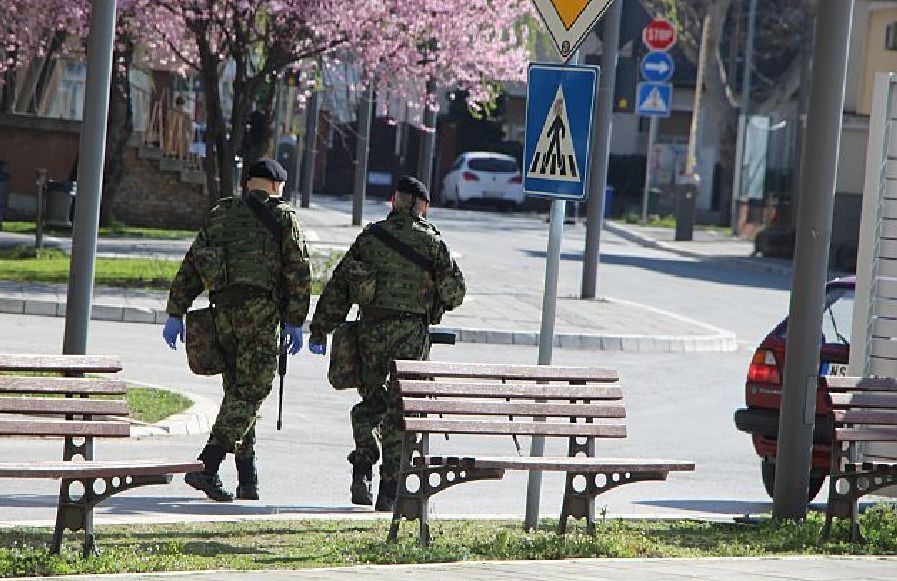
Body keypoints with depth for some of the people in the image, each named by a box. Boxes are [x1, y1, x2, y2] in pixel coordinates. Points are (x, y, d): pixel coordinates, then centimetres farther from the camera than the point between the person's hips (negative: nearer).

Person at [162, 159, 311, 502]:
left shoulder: (220, 214, 17)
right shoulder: (283, 218, 3)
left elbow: (190, 266, 13)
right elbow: (298, 272, -3)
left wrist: (176, 314, 14)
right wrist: (295, 322, 1)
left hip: (224, 312, 5)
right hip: (259, 307, -5)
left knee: (238, 391, 12)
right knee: (251, 391, -7)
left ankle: (248, 480, 11)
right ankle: (206, 467, -21)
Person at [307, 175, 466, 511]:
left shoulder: (371, 236, 7)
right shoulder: (429, 241, -1)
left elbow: (338, 285, 6)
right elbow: (454, 287, -3)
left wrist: (320, 331, 10)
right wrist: (438, 305, 20)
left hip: (371, 331, 2)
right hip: (411, 333, -2)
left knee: (370, 402, 17)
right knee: (399, 411, 3)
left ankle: (362, 469, -2)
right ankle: (389, 492, 2)